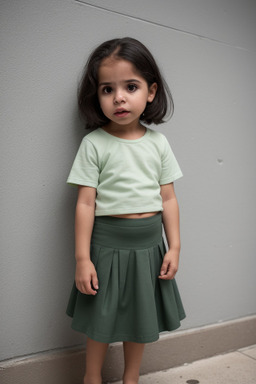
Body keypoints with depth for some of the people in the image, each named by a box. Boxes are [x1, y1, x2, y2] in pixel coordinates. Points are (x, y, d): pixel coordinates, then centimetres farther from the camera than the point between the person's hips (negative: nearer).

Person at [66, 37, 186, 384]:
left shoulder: (158, 142, 1)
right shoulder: (94, 144, -9)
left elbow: (168, 199, 4)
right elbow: (85, 203, -10)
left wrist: (174, 247, 2)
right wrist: (82, 258, -11)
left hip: (149, 243, 3)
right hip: (107, 244, -3)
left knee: (141, 319, 18)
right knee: (101, 320, 12)